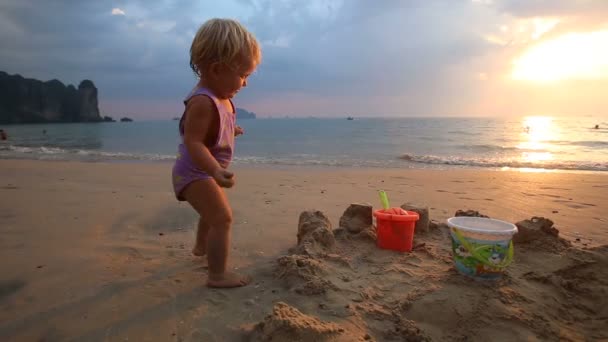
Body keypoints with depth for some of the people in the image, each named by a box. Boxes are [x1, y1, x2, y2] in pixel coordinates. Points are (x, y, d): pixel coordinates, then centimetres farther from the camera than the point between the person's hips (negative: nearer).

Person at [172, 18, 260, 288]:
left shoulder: (220, 96, 1)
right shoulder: (203, 102, -30)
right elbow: (193, 142, -36)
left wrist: (231, 130, 37)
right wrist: (216, 170, -50)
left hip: (203, 172, 11)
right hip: (195, 173, -11)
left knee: (213, 211, 30)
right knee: (223, 218, -16)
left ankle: (201, 246, 55)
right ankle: (218, 276, -6)